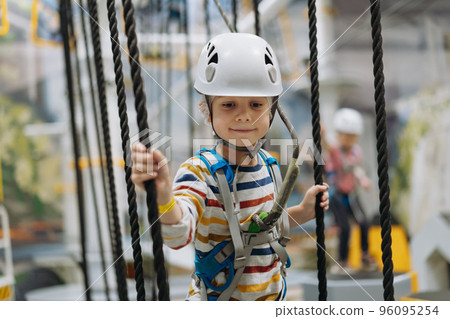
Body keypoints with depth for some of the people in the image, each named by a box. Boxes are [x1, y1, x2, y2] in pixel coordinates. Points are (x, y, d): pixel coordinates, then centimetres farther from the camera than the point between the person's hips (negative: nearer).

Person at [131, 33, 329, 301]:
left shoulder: (268, 164, -1)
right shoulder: (201, 171, -21)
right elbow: (179, 233, -39)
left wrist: (303, 212, 2)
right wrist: (162, 194, -56)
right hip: (217, 300, -5)